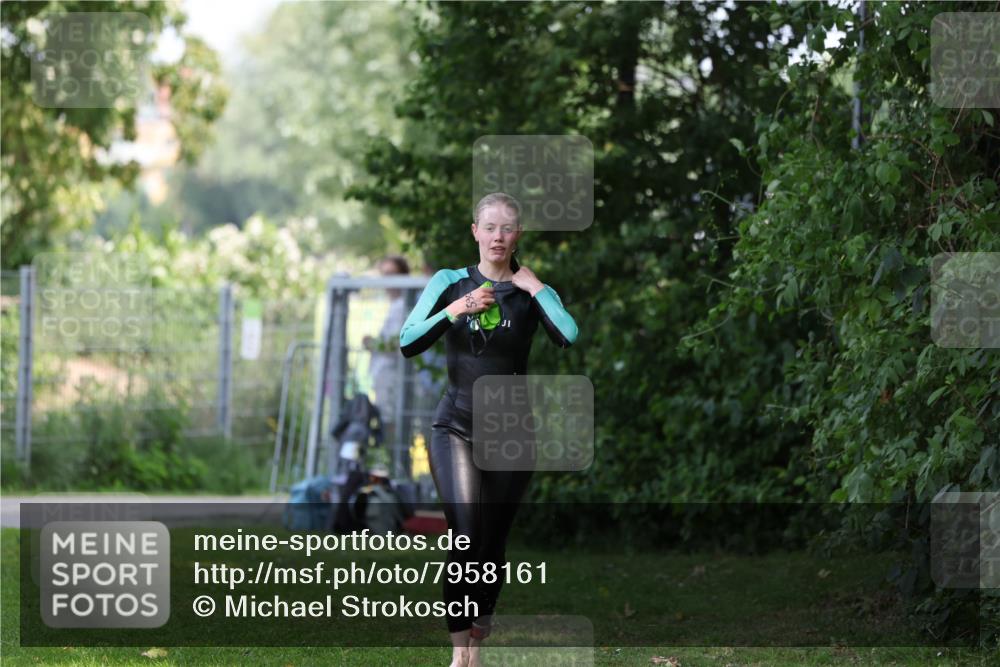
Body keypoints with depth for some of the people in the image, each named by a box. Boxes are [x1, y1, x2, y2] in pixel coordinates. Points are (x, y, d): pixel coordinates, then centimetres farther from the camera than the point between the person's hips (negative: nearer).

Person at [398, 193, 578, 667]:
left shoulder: (533, 291, 2)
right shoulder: (450, 283, 2)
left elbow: (569, 336, -17)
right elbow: (408, 344, -9)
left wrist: (534, 287, -12)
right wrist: (455, 311, -20)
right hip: (457, 427, -1)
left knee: (493, 543, 5)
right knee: (466, 536, -16)